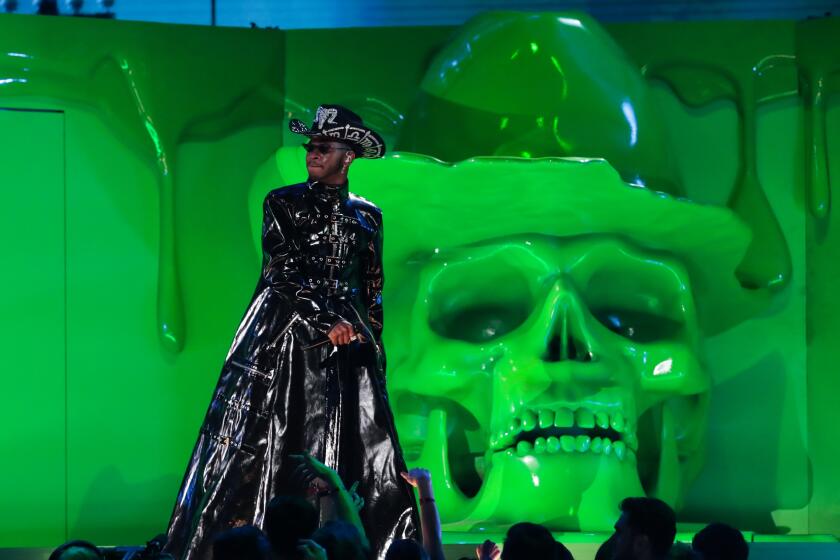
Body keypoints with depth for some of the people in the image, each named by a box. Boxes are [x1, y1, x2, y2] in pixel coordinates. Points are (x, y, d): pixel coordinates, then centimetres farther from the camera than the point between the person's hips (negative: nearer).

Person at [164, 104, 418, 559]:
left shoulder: (366, 216, 12)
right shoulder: (282, 203, 3)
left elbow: (372, 291, 15)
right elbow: (287, 271, -6)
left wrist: (374, 351, 10)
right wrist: (328, 324, -13)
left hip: (347, 344, 3)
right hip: (285, 337, -3)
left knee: (359, 449, -4)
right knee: (272, 446, -7)